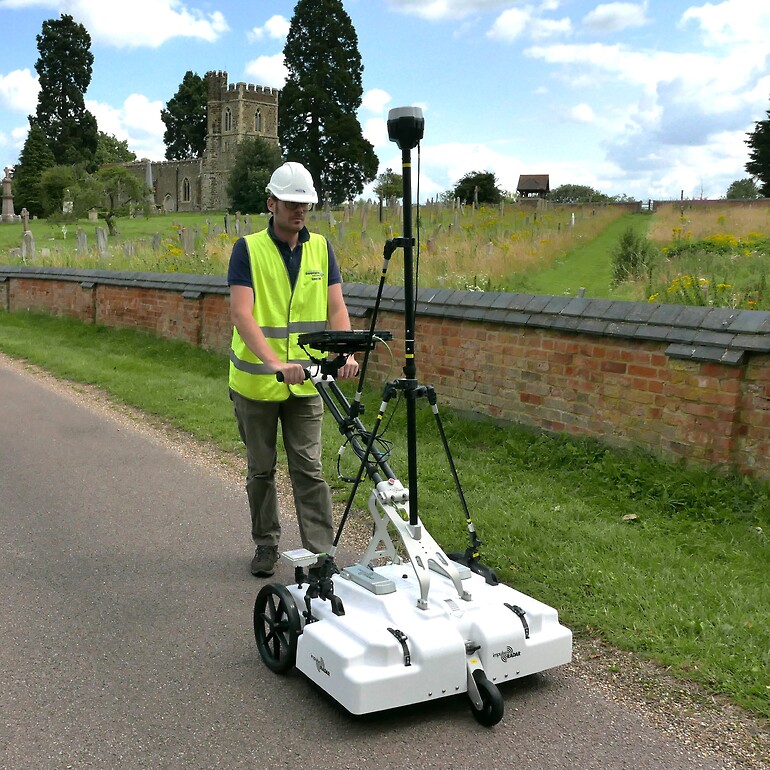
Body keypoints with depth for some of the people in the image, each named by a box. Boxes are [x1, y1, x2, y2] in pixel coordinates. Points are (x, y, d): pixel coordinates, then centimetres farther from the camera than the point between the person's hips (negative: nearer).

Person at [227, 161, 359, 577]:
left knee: (309, 469, 1)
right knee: (261, 470, 12)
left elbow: (335, 308, -2)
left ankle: (321, 552, 5)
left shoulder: (321, 248, 4)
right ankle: (266, 545, 27)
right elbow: (241, 313, -20)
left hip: (306, 382, 2)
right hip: (255, 382, -2)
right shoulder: (248, 249, -9)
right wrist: (274, 362, -34)